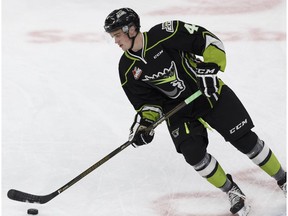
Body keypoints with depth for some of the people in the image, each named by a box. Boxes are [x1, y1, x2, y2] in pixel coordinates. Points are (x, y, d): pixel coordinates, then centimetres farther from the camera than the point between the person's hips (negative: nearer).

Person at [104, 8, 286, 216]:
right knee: (193, 153, -16)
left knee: (245, 140, -3)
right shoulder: (128, 70, -7)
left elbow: (207, 39, -16)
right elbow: (146, 101, 2)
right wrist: (145, 121, -15)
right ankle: (233, 192, 6)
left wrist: (209, 68, -24)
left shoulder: (165, 34, -22)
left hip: (209, 92, -3)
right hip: (178, 109, 3)